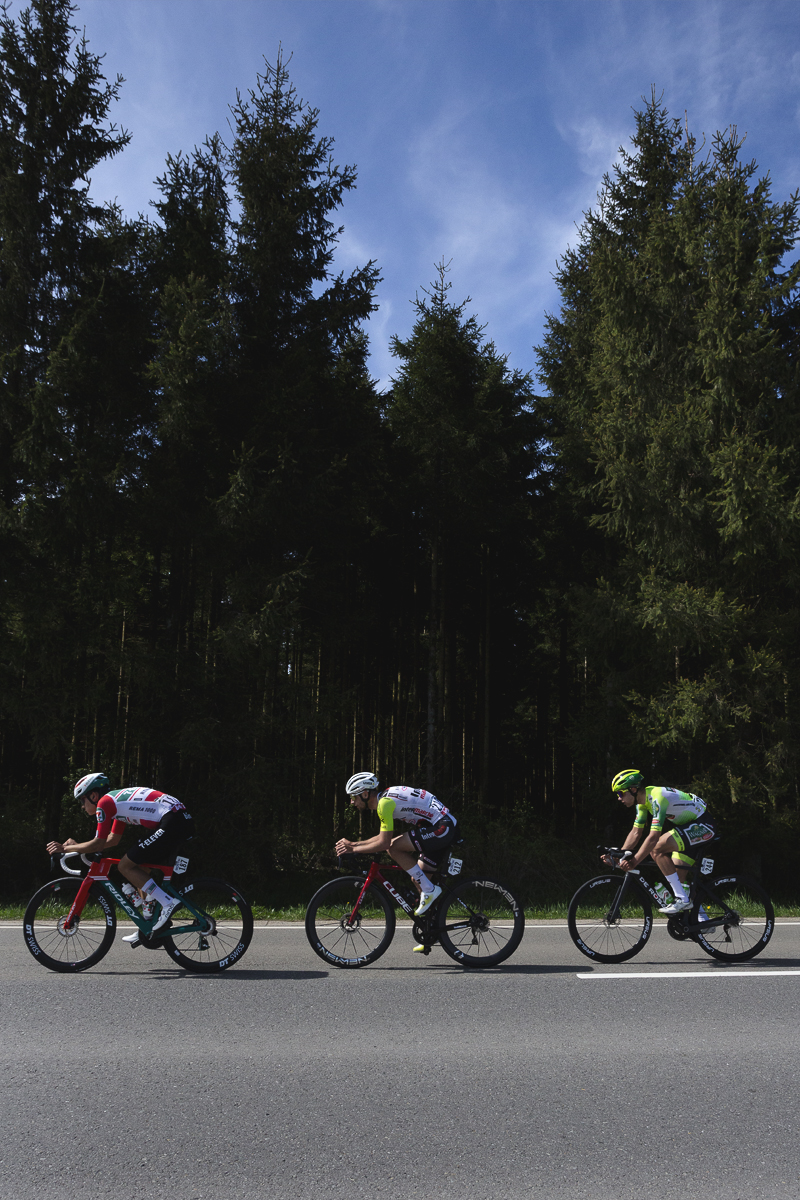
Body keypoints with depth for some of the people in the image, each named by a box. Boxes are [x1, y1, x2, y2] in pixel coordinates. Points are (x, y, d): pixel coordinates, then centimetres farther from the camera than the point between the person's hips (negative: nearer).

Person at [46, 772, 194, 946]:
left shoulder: (104, 803, -1)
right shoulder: (118, 800, 26)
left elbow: (99, 843, -3)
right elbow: (112, 840, 33)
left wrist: (64, 849, 8)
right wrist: (77, 845, 32)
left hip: (171, 822, -10)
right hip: (183, 820, 10)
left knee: (126, 866, -2)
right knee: (143, 871, 19)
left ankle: (168, 902, -6)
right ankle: (148, 928, 23)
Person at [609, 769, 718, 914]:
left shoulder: (657, 797, -27)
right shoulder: (643, 800, 2)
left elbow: (653, 837, -32)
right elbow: (636, 832, 6)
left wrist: (633, 862, -33)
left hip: (703, 826, -10)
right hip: (690, 826, 10)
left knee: (657, 849, -23)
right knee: (677, 878, 6)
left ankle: (681, 899, -16)